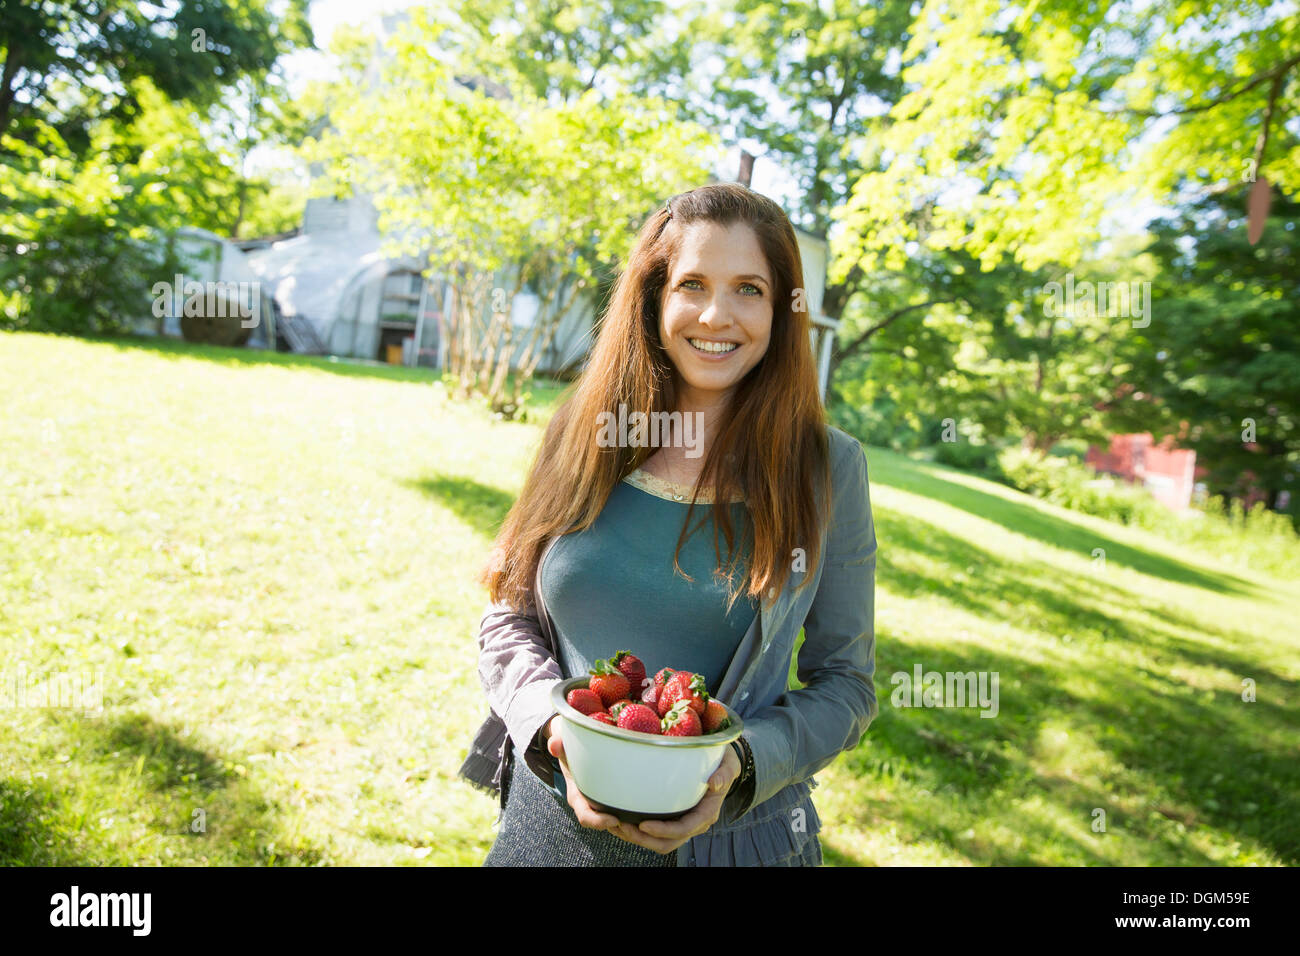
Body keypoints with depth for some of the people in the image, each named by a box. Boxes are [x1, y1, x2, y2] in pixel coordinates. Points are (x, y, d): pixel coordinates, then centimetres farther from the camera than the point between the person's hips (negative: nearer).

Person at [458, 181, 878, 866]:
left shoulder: (827, 467, -9)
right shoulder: (584, 438, -4)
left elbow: (845, 680, -3)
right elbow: (508, 618, 2)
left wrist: (742, 764, -20)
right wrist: (554, 725, -15)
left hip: (729, 833, -1)